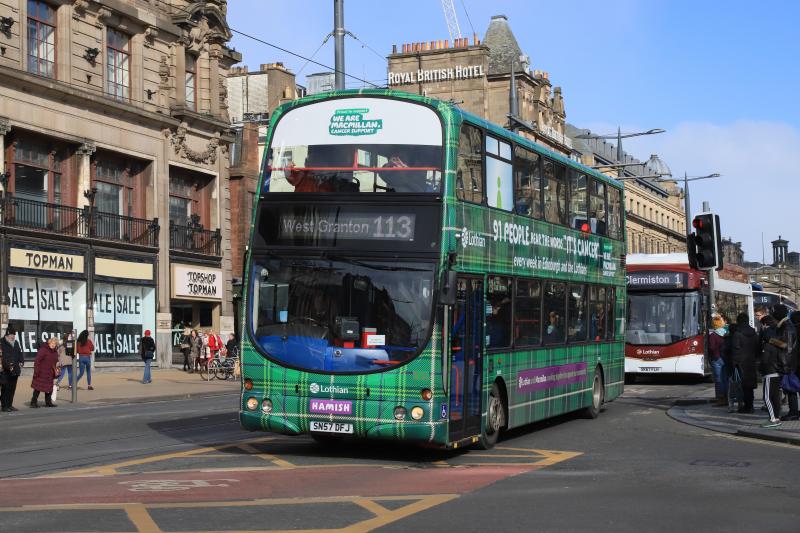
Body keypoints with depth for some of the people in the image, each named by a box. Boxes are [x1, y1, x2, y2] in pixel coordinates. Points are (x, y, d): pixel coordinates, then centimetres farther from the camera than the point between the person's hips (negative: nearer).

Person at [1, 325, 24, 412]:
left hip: (15, 370, 7)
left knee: (12, 388, 10)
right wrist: (8, 366, -22)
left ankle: (10, 405, 17)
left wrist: (21, 362, 1)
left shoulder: (16, 343, 15)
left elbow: (20, 353, 19)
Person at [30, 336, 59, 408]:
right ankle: (33, 402, 1)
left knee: (49, 388, 13)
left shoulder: (55, 352, 11)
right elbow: (37, 361, -16)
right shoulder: (43, 350, -14)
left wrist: (55, 371, 14)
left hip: (50, 374, 8)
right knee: (38, 388, -4)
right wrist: (36, 371, -20)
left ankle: (48, 402, 22)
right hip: (41, 373, -8)